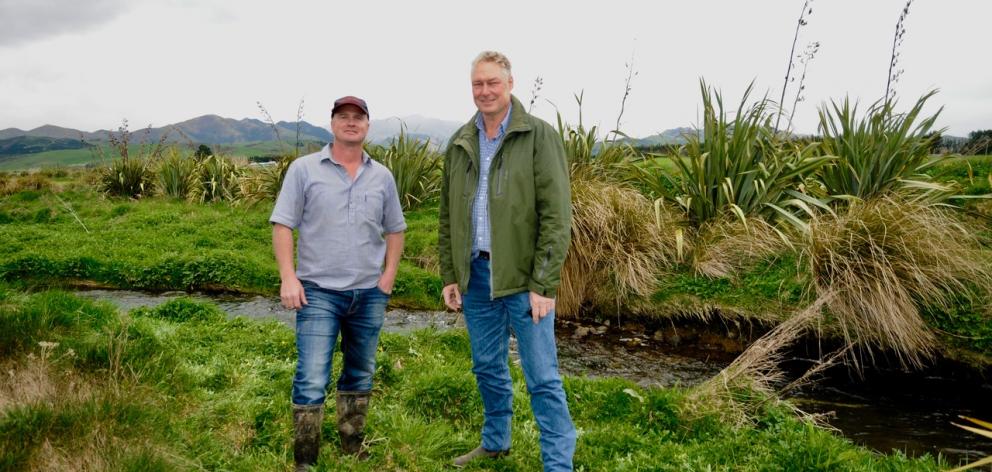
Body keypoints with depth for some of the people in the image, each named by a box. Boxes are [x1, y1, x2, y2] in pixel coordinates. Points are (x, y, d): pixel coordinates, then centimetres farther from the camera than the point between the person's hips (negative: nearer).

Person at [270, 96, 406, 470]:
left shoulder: (382, 176, 8)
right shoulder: (304, 169, -2)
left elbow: (394, 230, 14)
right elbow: (282, 225, -4)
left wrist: (389, 274, 3)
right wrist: (288, 278, -12)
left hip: (369, 295, 4)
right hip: (319, 292, -4)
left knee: (360, 375, 15)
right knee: (312, 380, -6)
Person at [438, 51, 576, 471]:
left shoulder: (539, 136, -7)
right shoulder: (460, 143, 9)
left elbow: (557, 216, -12)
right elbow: (448, 216, 13)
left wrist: (544, 284, -16)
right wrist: (450, 275, 9)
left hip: (522, 276, -5)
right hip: (475, 273, 5)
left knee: (542, 377, 0)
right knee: (487, 368, 18)